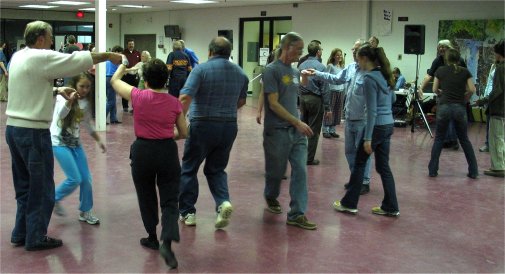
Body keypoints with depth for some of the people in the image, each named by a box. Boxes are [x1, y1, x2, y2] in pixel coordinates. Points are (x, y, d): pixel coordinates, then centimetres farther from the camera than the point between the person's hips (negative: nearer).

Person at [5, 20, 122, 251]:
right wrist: (108, 56, -3)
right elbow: (78, 59, -14)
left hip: (14, 128, 9)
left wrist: (57, 90, 14)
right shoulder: (41, 58, -16)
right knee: (41, 187, 4)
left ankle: (20, 234, 26)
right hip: (33, 131, -9)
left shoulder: (19, 57, 10)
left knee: (24, 186, 18)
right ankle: (36, 237, 12)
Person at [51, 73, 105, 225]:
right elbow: (60, 114, -33)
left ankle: (85, 212, 19)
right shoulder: (63, 97, -12)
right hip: (59, 142, -6)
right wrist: (70, 101, -50)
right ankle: (54, 199, 13)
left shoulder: (86, 103, 6)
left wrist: (98, 140, 16)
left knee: (86, 179, 2)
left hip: (75, 143, 6)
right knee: (75, 179, -13)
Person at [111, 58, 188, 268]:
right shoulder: (174, 103, -2)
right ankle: (167, 242, -14)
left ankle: (152, 238, 32)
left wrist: (124, 63, 26)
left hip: (143, 150, 0)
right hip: (167, 151, 1)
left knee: (146, 196, 19)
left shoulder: (138, 96, -8)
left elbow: (114, 80, 10)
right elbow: (184, 133, 6)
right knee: (170, 200, 5)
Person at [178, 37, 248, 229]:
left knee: (189, 169, 13)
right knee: (216, 169, 18)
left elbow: (185, 97, -19)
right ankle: (223, 202, -6)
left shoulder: (202, 69, -8)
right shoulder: (240, 73, 7)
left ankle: (187, 212, 18)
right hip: (229, 127, 4)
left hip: (203, 125, -4)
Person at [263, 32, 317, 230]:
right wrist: (298, 122, -18)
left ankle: (297, 214, 1)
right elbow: (273, 104, -15)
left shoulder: (295, 72, 13)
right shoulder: (272, 70, -10)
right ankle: (271, 197, 39)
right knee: (276, 170, 10)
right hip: (277, 130, -6)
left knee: (300, 171, -2)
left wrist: (299, 124, 12)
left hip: (296, 131, 6)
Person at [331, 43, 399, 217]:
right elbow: (393, 99, 23)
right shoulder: (384, 74, 9)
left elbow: (372, 110, -19)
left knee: (359, 163, 5)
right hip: (389, 124, 8)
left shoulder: (369, 78, -16)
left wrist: (367, 138, -19)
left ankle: (349, 204, 14)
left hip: (377, 126, -8)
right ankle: (391, 207, 15)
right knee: (383, 166, 12)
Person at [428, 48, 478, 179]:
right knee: (464, 139, 14)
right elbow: (472, 90, -1)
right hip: (460, 108, 1)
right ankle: (473, 171, 14)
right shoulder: (465, 71, 6)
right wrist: (464, 99, 16)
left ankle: (432, 170, 9)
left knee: (439, 139, 11)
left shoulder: (440, 70, 6)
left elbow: (435, 89, 8)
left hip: (444, 107, -1)